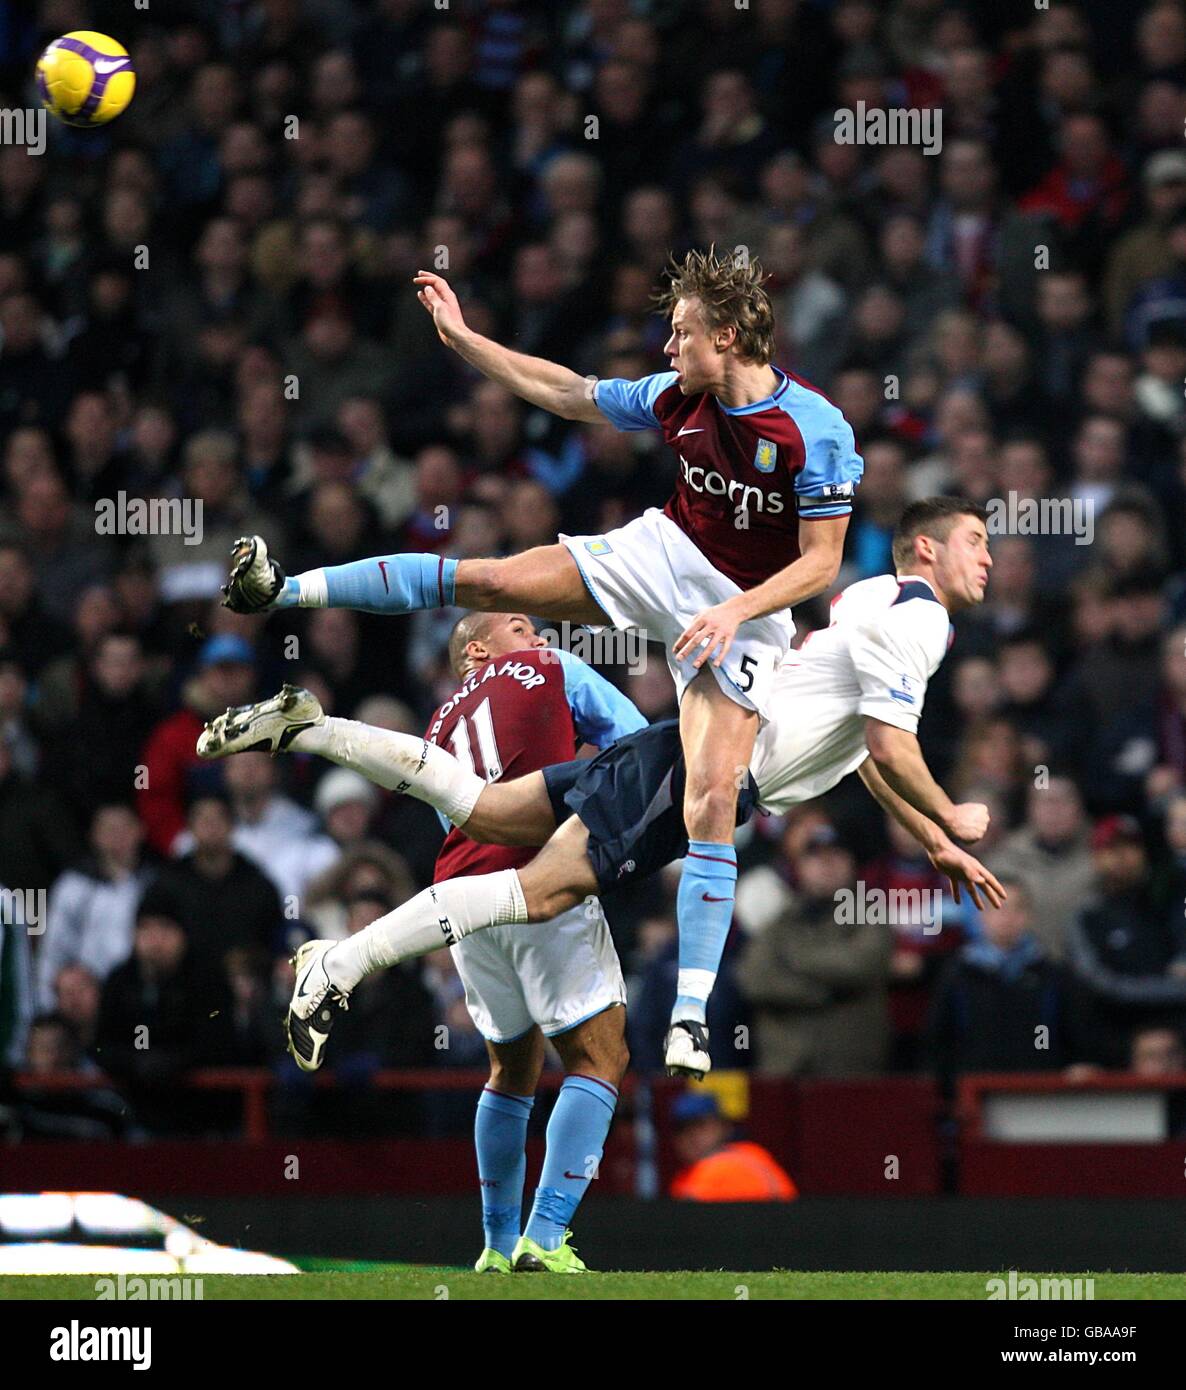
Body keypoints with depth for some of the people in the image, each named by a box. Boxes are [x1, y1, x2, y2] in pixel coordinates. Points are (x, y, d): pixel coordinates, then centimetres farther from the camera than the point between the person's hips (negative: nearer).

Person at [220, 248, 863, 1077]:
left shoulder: (818, 431, -22)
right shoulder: (679, 399, -6)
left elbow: (821, 562, -17)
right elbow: (569, 394, 9)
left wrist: (735, 610, -28)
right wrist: (463, 338, 9)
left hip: (747, 613, -5)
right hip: (663, 554, 5)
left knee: (713, 798, -16)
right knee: (486, 581, -7)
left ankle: (691, 1011, -16)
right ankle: (286, 590, 2)